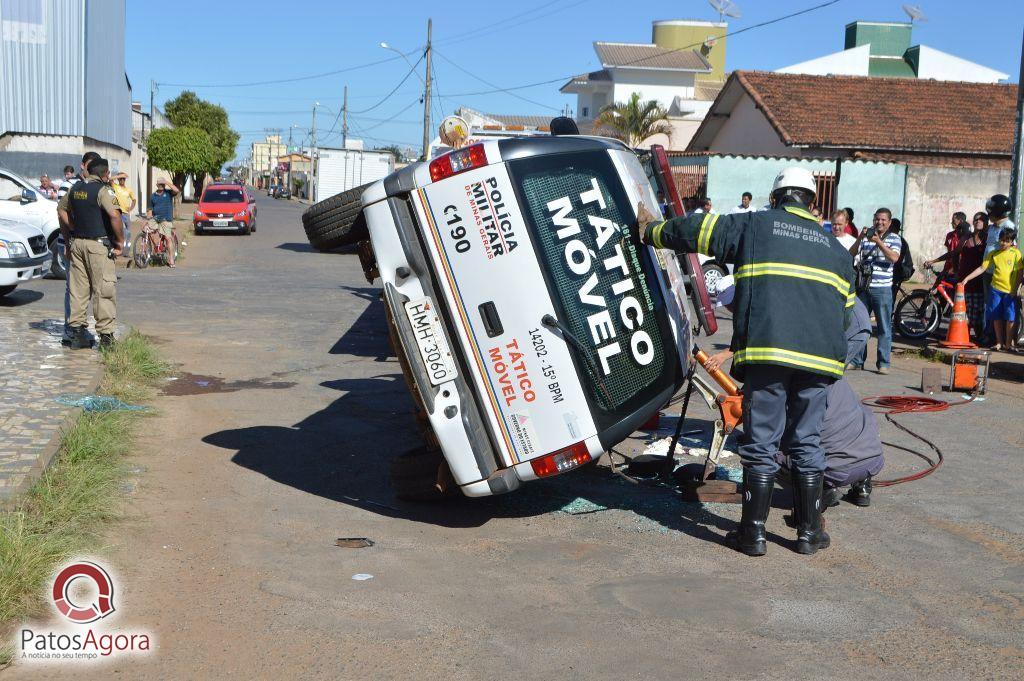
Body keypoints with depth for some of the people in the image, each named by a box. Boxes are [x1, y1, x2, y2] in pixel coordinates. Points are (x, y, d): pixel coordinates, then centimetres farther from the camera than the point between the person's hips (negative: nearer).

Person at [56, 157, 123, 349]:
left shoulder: (75, 189, 11)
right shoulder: (103, 190, -12)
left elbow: (62, 211, 22)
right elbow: (114, 215, -24)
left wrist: (76, 229, 18)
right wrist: (120, 241, -13)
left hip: (77, 243, 7)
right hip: (98, 245, -7)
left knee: (78, 289, 11)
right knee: (104, 290, -2)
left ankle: (78, 331, 15)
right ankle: (105, 335, -1)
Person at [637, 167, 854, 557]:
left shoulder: (754, 226, 10)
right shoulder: (835, 249, 23)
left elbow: (695, 231, 10)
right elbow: (845, 312, 24)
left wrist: (652, 231, 26)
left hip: (767, 352, -4)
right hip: (820, 358, 4)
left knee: (761, 443, 2)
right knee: (806, 444, 12)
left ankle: (754, 532, 7)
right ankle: (809, 532, 17)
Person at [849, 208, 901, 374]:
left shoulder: (894, 239, 3)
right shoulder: (866, 236, 11)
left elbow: (894, 257, -14)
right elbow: (851, 253, -1)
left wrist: (879, 242, -21)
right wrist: (859, 238, -16)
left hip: (882, 289, -3)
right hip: (863, 287, 3)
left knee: (884, 327, -1)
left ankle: (883, 363, 3)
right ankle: (857, 360, 16)